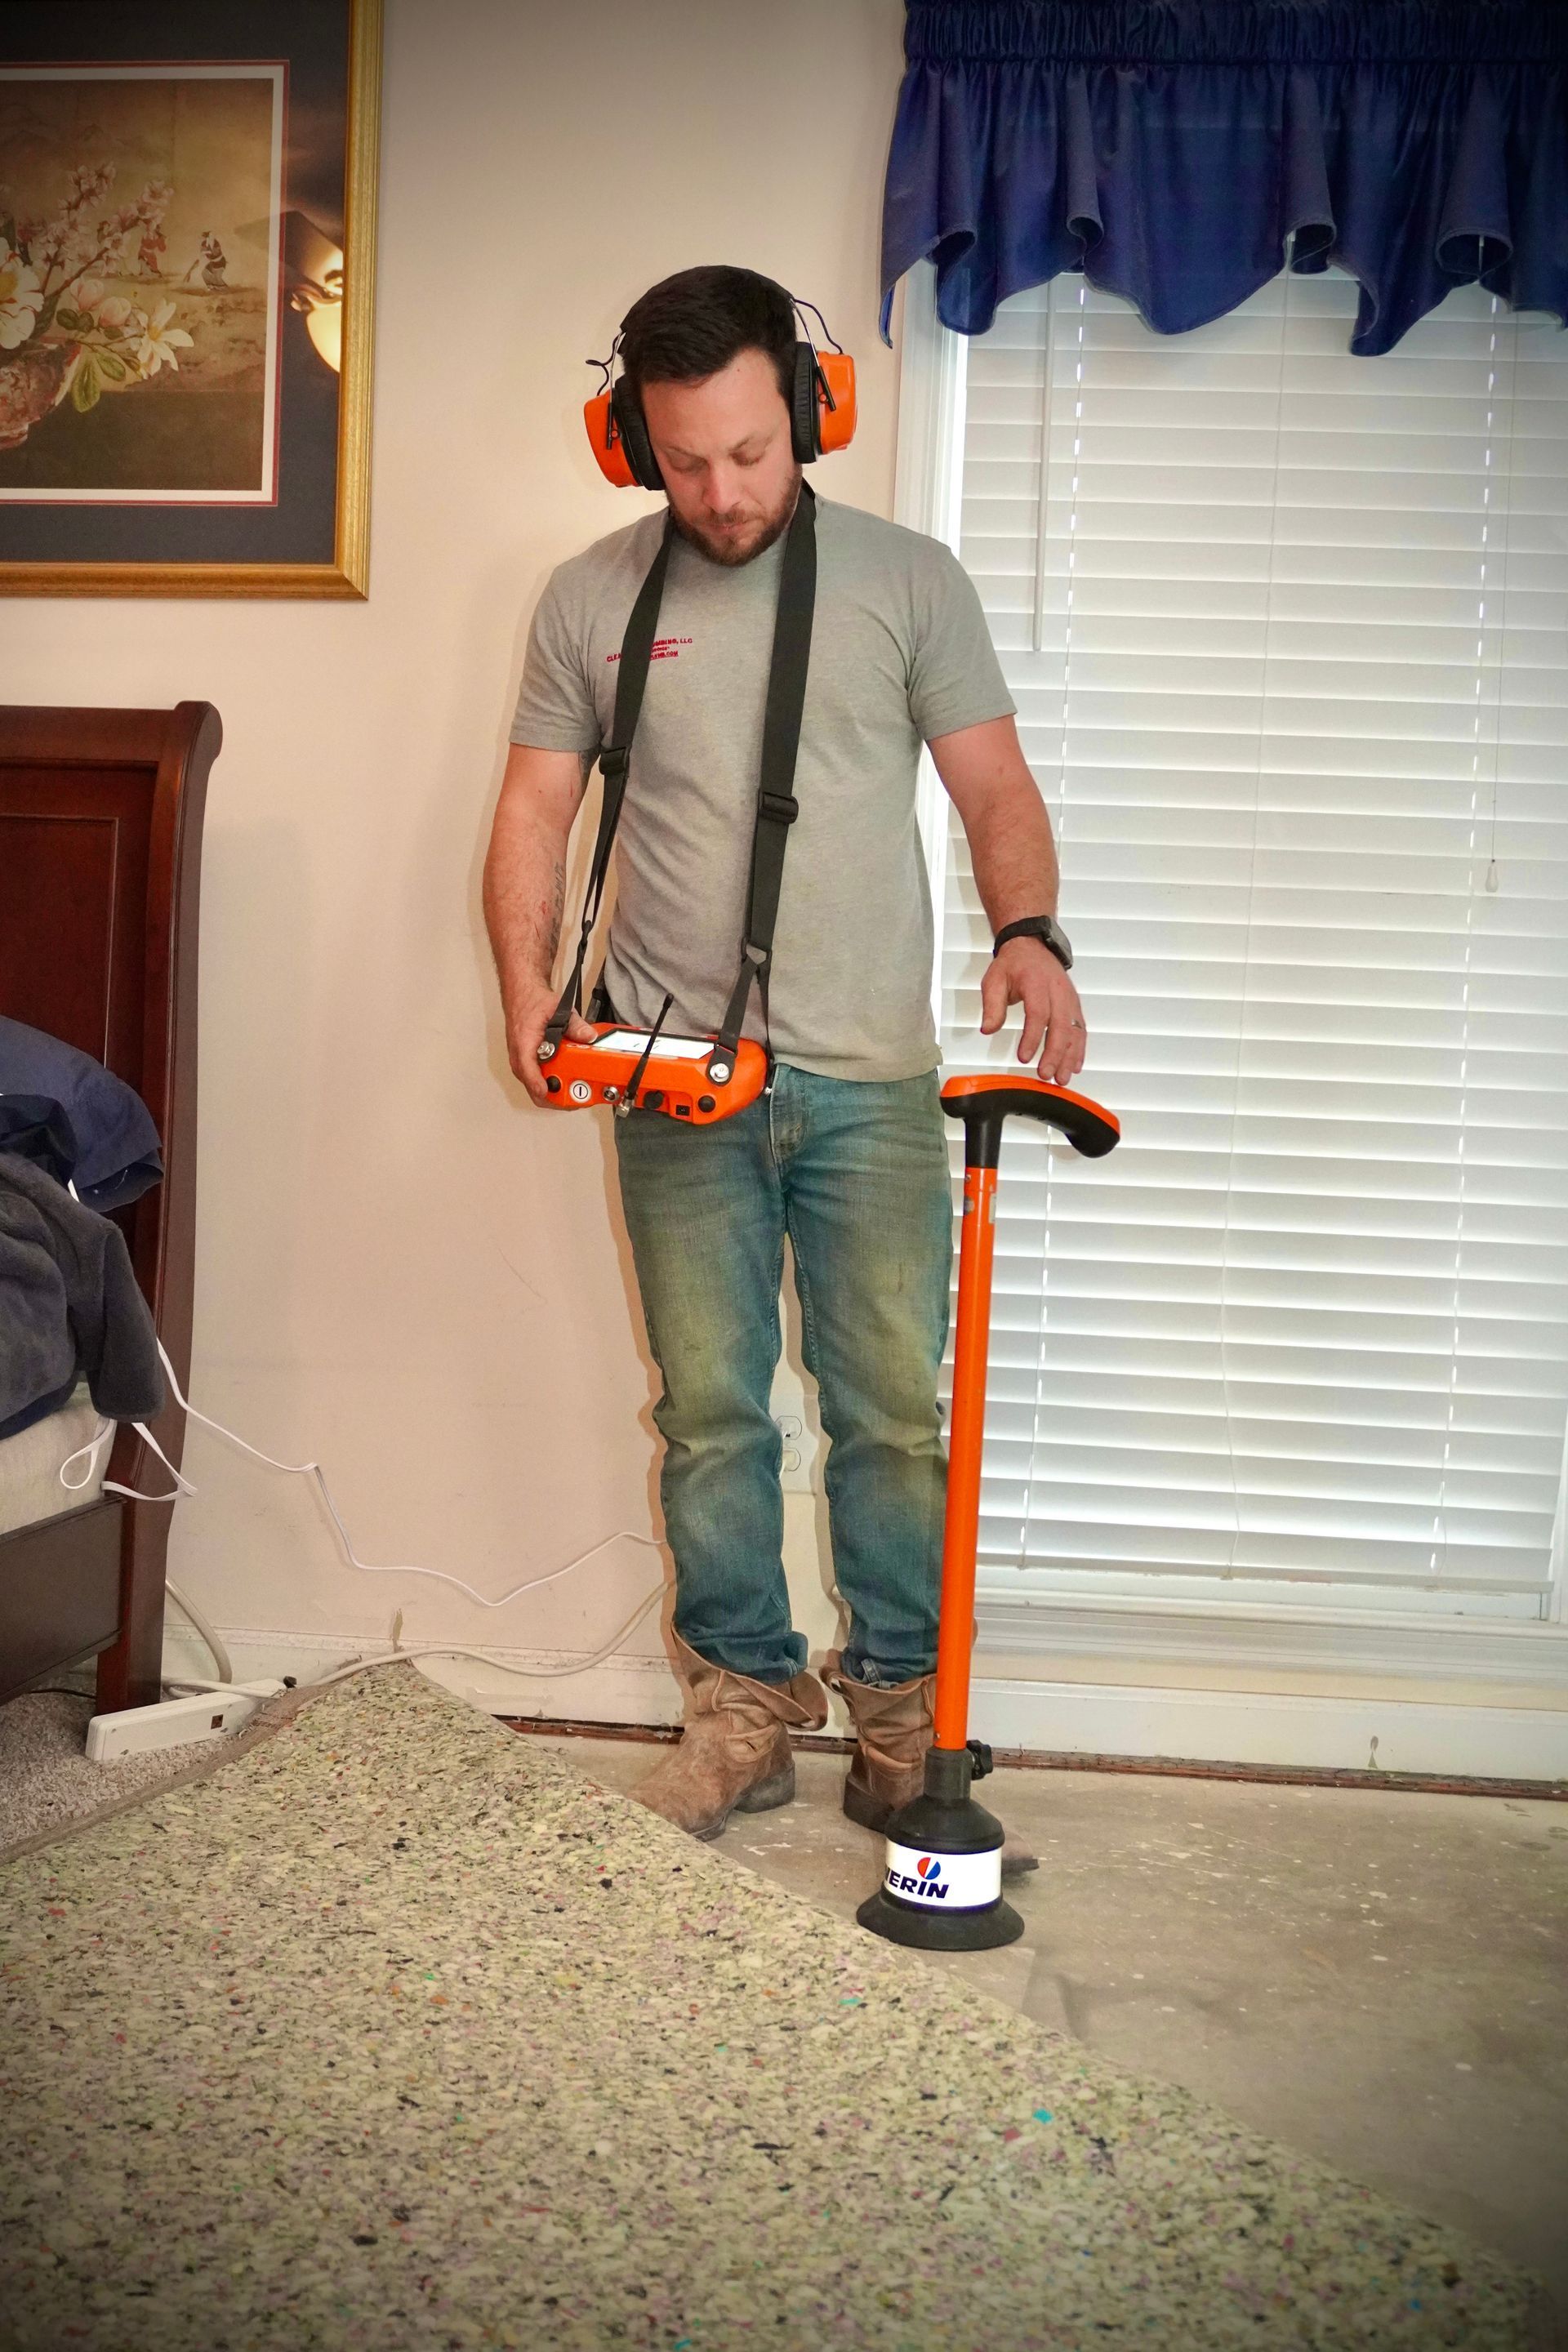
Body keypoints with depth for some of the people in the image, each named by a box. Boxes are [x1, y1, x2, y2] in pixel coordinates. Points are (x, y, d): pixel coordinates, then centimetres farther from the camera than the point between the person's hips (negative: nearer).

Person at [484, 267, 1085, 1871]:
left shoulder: (909, 579, 6)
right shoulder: (590, 597, 8)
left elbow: (993, 786, 4)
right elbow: (534, 813, 8)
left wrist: (1028, 930, -15)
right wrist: (527, 987, -9)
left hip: (870, 1079, -1)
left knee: (896, 1410, 3)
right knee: (710, 1410, 6)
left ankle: (899, 1718, 18)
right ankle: (746, 1708, 20)